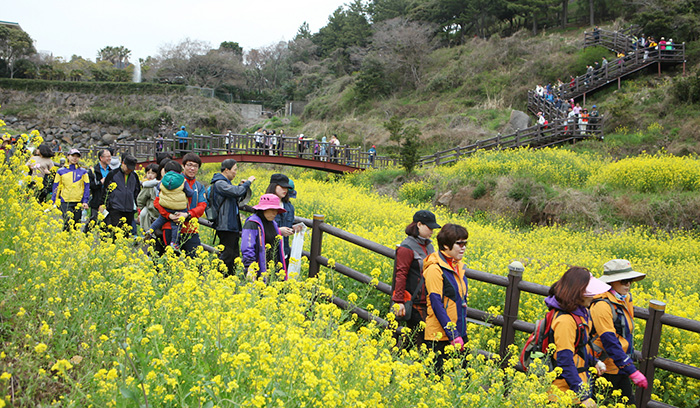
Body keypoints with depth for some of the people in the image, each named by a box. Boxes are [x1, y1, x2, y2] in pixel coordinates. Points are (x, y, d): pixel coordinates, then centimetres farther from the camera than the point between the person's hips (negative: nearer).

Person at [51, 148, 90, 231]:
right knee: (68, 222, -18)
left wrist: (85, 201, -2)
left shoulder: (83, 172, 8)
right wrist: (53, 202, 3)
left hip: (78, 202, 2)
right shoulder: (61, 171, 6)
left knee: (75, 224, 5)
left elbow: (86, 187, 7)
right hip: (65, 202, -1)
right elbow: (56, 187, 8)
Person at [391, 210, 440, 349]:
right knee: (418, 336, -5)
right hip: (413, 302, -8)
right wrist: (398, 301, -18)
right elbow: (401, 275, -14)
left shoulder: (428, 245, 14)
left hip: (427, 301, 8)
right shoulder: (407, 248, -12)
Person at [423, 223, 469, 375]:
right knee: (440, 375, -1)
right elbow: (436, 304, -18)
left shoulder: (458, 266, 10)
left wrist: (461, 333, 15)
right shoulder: (435, 269, -15)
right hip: (440, 336, -7)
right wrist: (453, 334, -20)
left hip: (459, 333, 7)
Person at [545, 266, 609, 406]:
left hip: (581, 378, 9)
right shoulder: (565, 321, -26)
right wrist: (583, 395, -24)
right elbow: (565, 362, -25)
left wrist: (593, 361, 12)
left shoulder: (581, 312, 4)